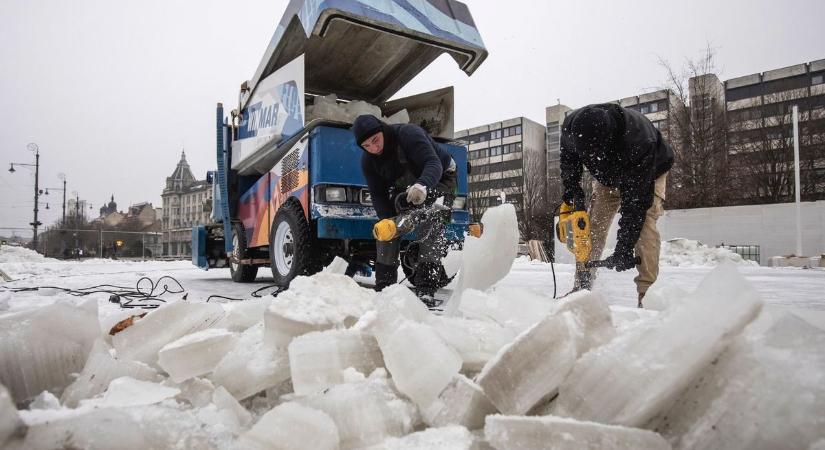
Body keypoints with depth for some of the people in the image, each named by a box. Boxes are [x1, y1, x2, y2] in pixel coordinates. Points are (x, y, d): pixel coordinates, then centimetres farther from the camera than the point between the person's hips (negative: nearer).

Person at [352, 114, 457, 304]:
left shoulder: (408, 133, -34)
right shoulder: (367, 161, -15)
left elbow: (434, 163, -44)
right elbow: (378, 195, -13)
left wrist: (422, 186, -66)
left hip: (438, 179, -6)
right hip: (405, 187, 6)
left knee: (430, 226, -26)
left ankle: (426, 290, -26)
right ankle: (384, 287, 5)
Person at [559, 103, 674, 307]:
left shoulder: (638, 141, -46)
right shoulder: (570, 126, -32)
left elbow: (636, 200, -41)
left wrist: (624, 247, -41)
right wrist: (572, 188, -19)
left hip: (650, 173, -4)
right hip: (608, 176, 5)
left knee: (644, 223, -23)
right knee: (593, 225, -4)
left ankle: (647, 292, -21)